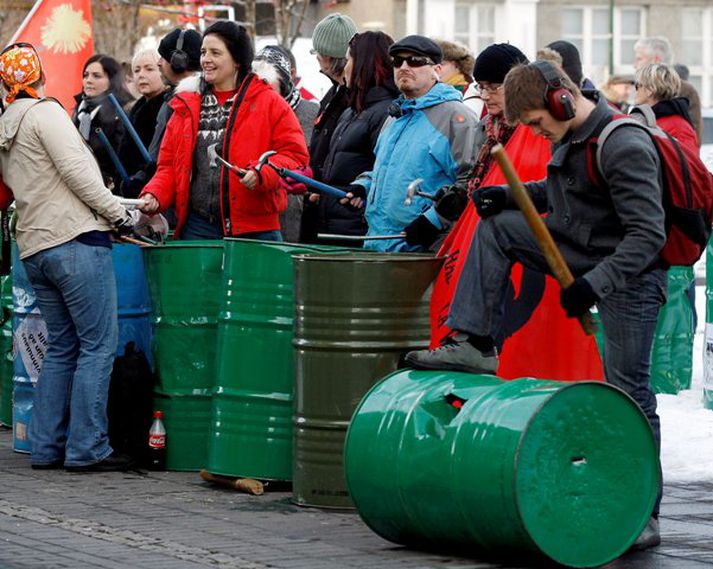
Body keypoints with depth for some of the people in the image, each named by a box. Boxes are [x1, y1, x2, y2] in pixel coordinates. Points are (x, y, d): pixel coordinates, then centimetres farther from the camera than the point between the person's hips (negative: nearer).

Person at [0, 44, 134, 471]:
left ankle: (47, 447, 10)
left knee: (62, 347, 13)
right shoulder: (45, 113, -5)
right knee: (99, 345, -6)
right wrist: (118, 213, -8)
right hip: (77, 240, -9)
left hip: (34, 249, 9)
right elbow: (76, 170, -14)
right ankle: (87, 448, -9)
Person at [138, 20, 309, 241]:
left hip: (255, 229, -3)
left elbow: (295, 155, -2)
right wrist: (154, 196, -2)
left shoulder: (270, 103, 3)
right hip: (198, 228, 3)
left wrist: (262, 173, -19)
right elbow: (169, 164, 16)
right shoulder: (186, 109, 15)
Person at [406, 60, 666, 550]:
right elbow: (560, 192, 22)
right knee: (496, 228, 5)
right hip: (581, 252, 9)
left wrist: (594, 283, -32)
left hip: (630, 275, -9)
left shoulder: (625, 147, -26)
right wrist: (512, 195, 3)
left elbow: (649, 234, -28)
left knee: (628, 391, -7)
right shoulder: (571, 136, 3)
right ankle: (474, 345, 4)